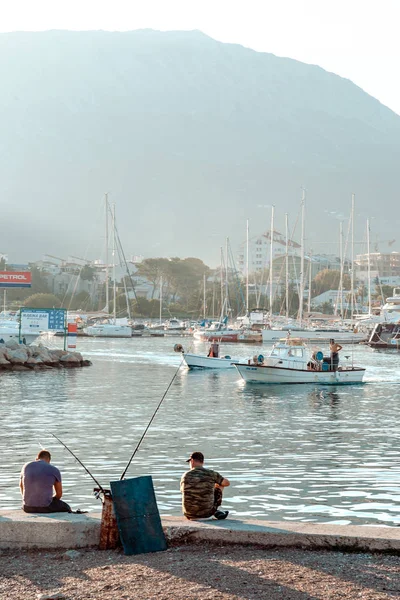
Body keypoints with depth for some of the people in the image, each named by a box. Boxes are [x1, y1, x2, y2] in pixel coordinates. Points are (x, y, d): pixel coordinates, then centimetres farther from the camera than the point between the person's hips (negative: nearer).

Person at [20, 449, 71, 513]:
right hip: (45, 507, -4)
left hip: (27, 508, 4)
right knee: (66, 507, 24)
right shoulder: (54, 470, -1)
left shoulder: (26, 467, 8)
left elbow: (21, 485, 23)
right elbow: (59, 494, 5)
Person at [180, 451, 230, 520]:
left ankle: (216, 512, 42)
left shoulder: (185, 475, -3)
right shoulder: (211, 474, -8)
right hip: (206, 513, -1)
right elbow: (227, 483, 9)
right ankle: (215, 511, 34)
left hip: (189, 514, 2)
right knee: (219, 487, 23)